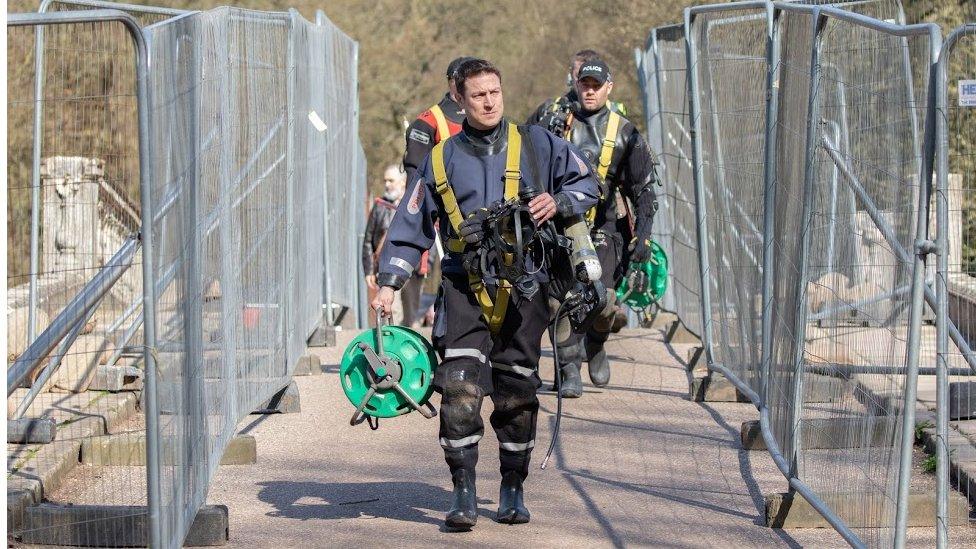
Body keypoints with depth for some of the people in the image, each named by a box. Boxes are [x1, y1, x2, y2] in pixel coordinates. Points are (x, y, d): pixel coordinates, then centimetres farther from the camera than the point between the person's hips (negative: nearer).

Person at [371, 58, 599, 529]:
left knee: (516, 393, 4)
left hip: (522, 287, 0)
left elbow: (586, 184, 14)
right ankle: (463, 493, -10)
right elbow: (410, 226, 11)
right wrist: (388, 283, 2)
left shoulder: (535, 144, 8)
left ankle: (512, 491, 17)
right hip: (464, 285, 0)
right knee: (459, 389, -15)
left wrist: (557, 202, -6)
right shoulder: (442, 159, 10)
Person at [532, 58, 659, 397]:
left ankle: (596, 346, 22)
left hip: (603, 228, 0)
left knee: (604, 301, -11)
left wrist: (644, 235, 0)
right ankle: (570, 371, -2)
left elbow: (644, 188, 9)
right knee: (561, 299, -13)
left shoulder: (625, 134, 7)